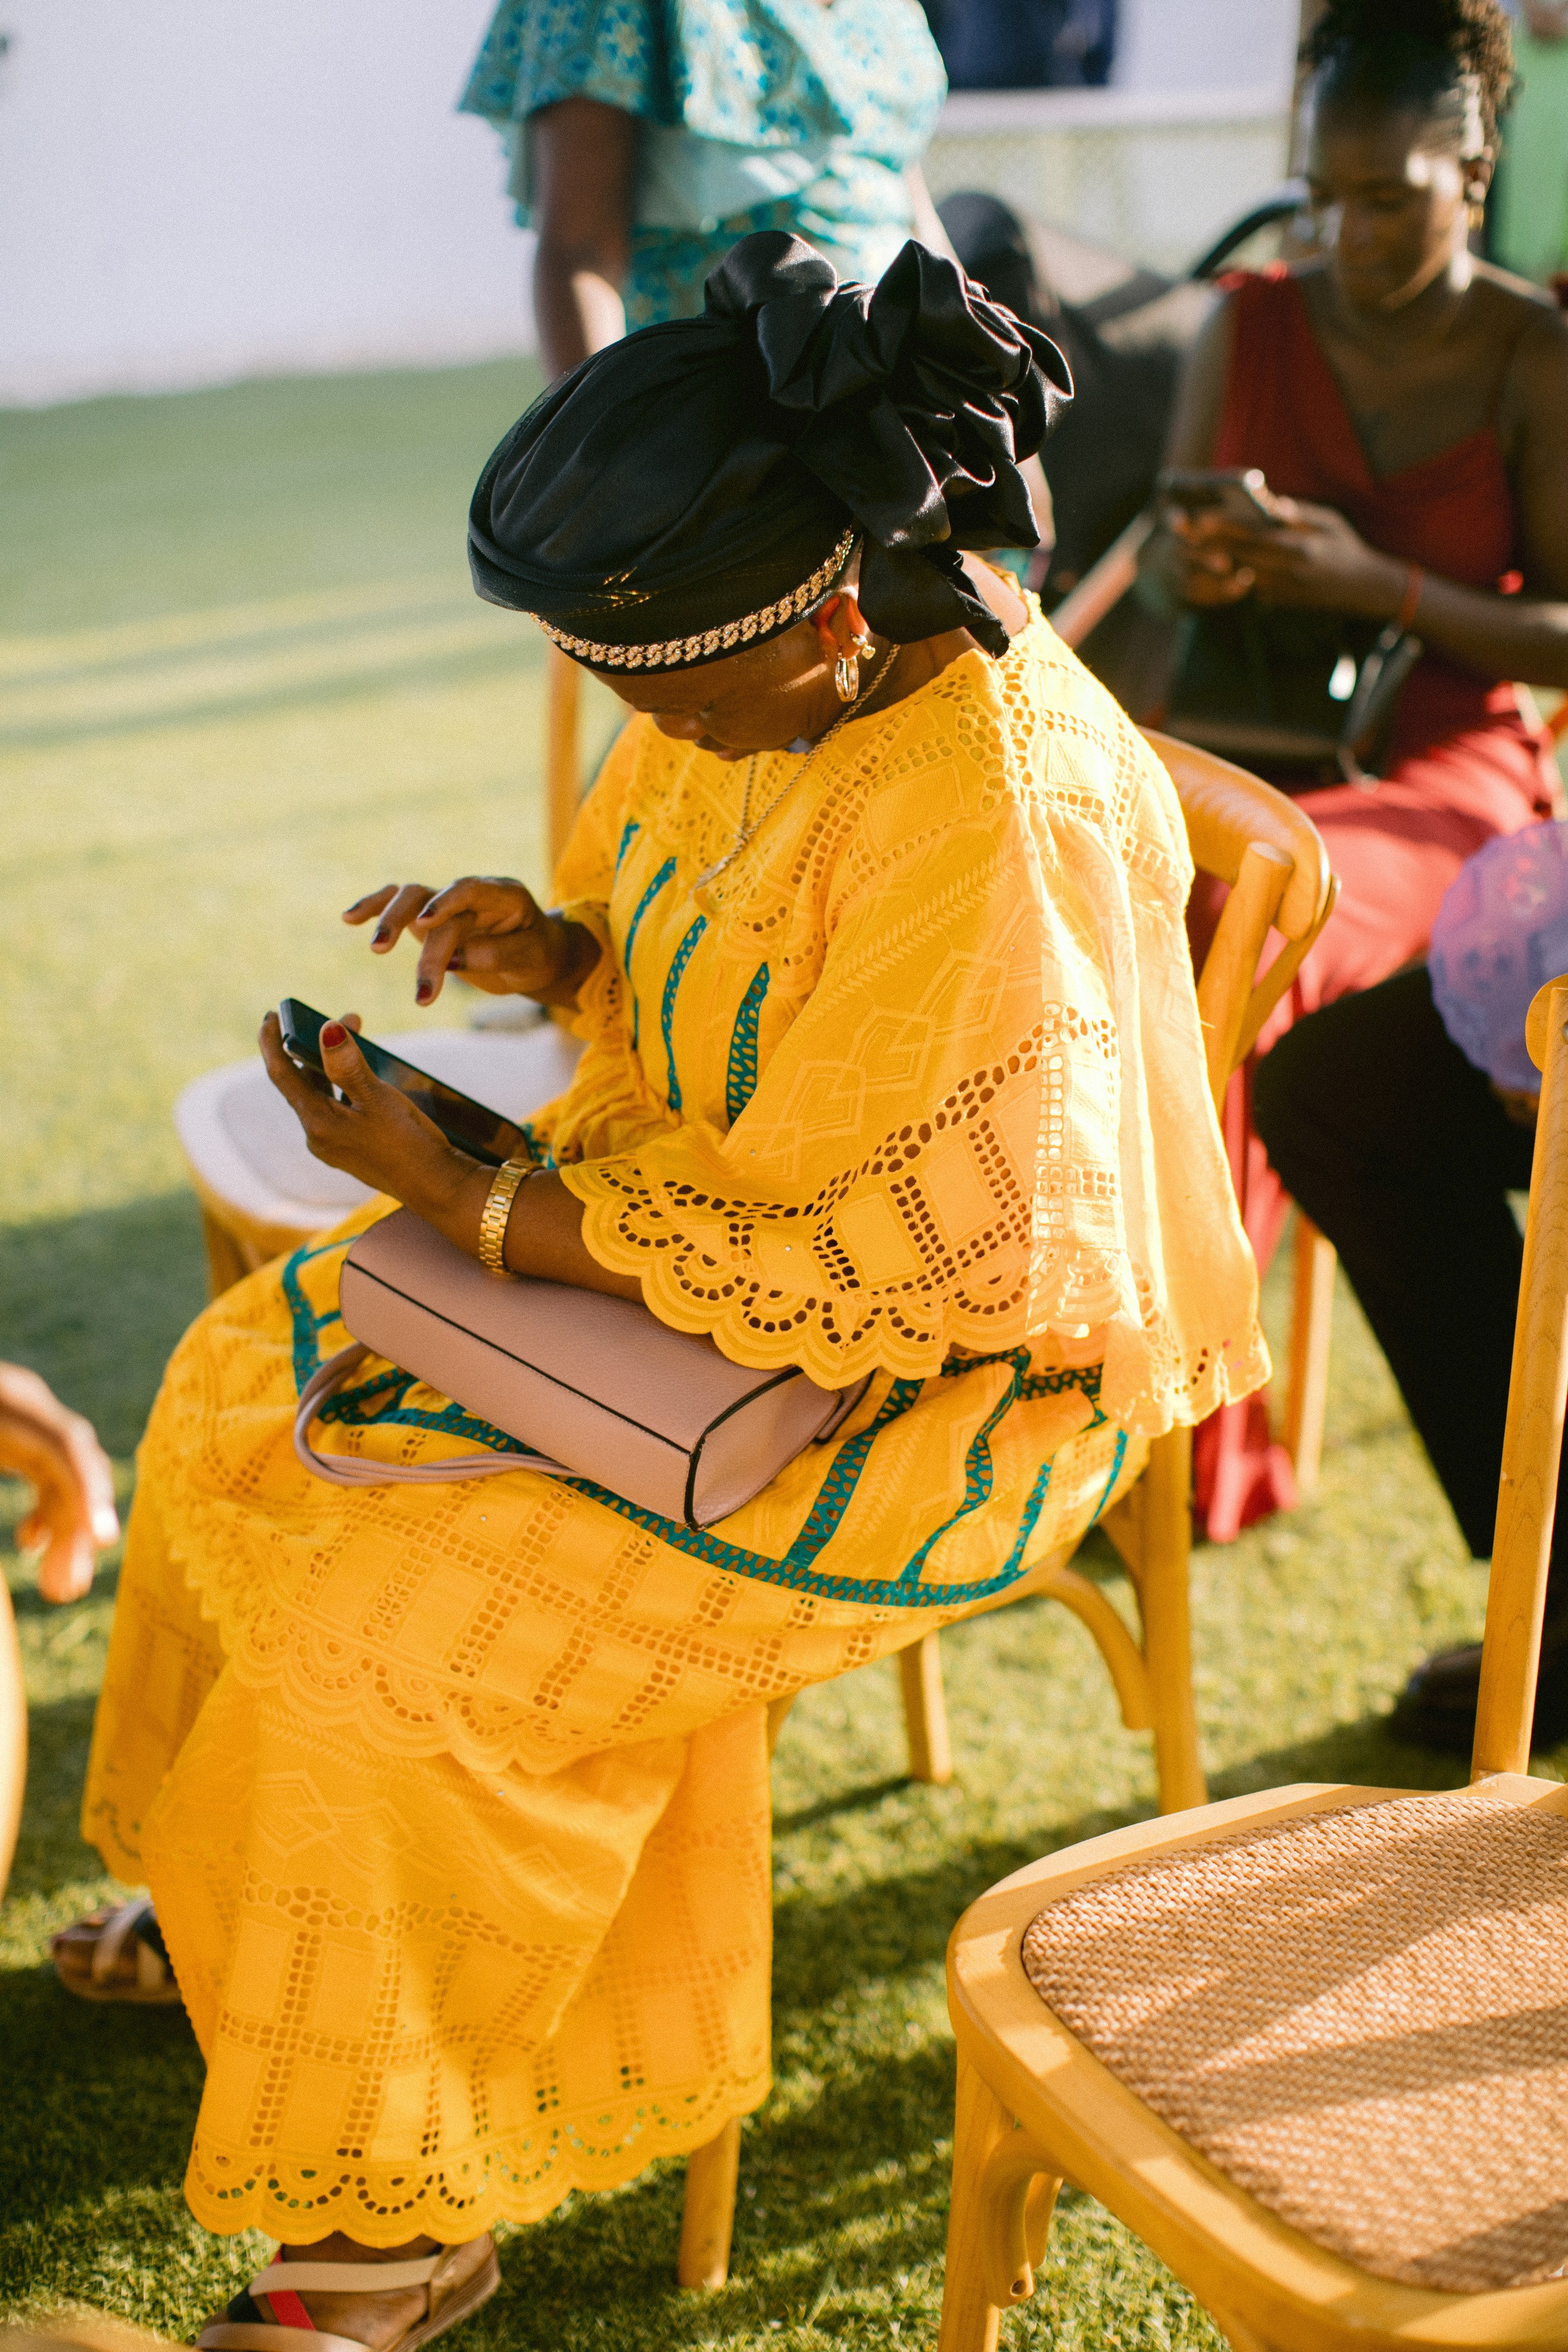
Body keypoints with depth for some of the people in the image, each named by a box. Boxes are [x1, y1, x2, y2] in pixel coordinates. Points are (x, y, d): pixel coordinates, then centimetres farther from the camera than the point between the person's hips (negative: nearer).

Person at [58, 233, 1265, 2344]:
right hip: (717, 1203, 9)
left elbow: (862, 1270, -29)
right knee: (246, 1395, 6)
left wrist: (460, 1198, -25)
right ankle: (228, 1902, 31)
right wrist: (555, 950, -10)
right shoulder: (766, 672, -6)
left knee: (409, 1636, -19)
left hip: (950, 1371, -9)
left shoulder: (991, 835, -33)